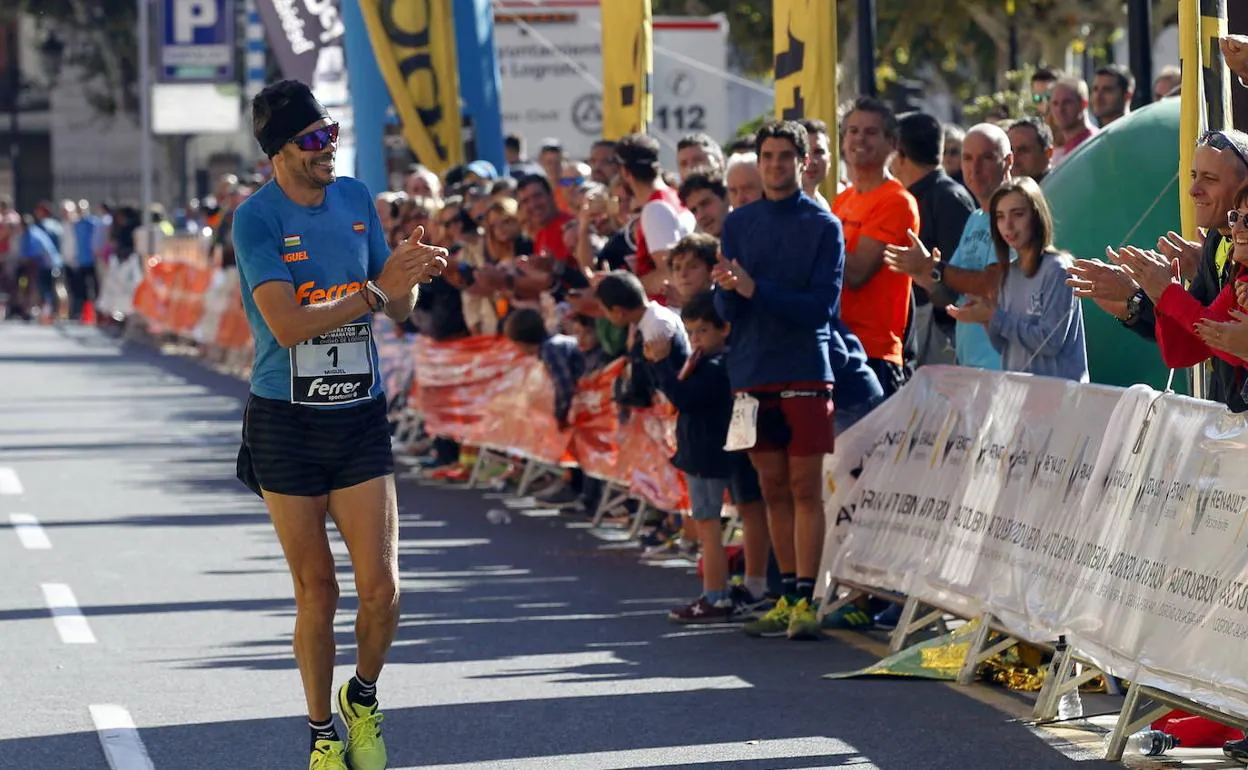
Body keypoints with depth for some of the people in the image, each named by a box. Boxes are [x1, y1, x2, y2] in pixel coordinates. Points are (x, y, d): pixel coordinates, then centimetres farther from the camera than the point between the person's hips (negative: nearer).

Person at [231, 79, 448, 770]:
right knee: (316, 591, 2)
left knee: (380, 586, -6)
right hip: (285, 422, -3)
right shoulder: (256, 219, -9)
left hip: (360, 414, 3)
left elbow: (399, 310, 11)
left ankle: (363, 699, 21)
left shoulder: (355, 198, 6)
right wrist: (376, 290, -22)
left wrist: (410, 277, -11)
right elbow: (287, 324, -20)